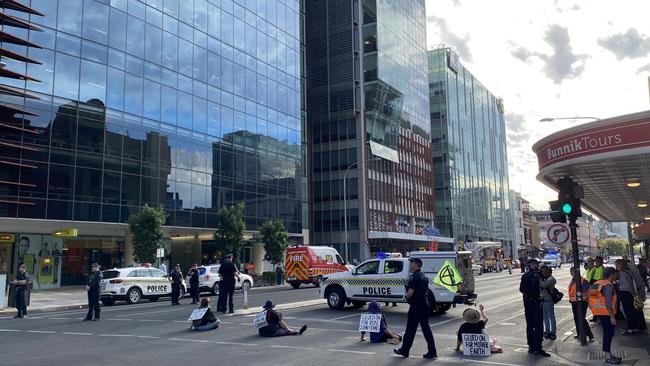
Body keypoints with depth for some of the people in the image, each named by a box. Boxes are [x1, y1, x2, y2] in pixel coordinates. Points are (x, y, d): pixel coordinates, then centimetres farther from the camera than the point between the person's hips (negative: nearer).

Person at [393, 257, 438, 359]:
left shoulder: (414, 277, -17)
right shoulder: (424, 276, 12)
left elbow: (410, 292, -22)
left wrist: (407, 297, -1)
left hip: (415, 306, -8)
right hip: (424, 305, 8)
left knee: (410, 329, 3)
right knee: (426, 328, 10)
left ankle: (404, 350, 14)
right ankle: (432, 351, 8)